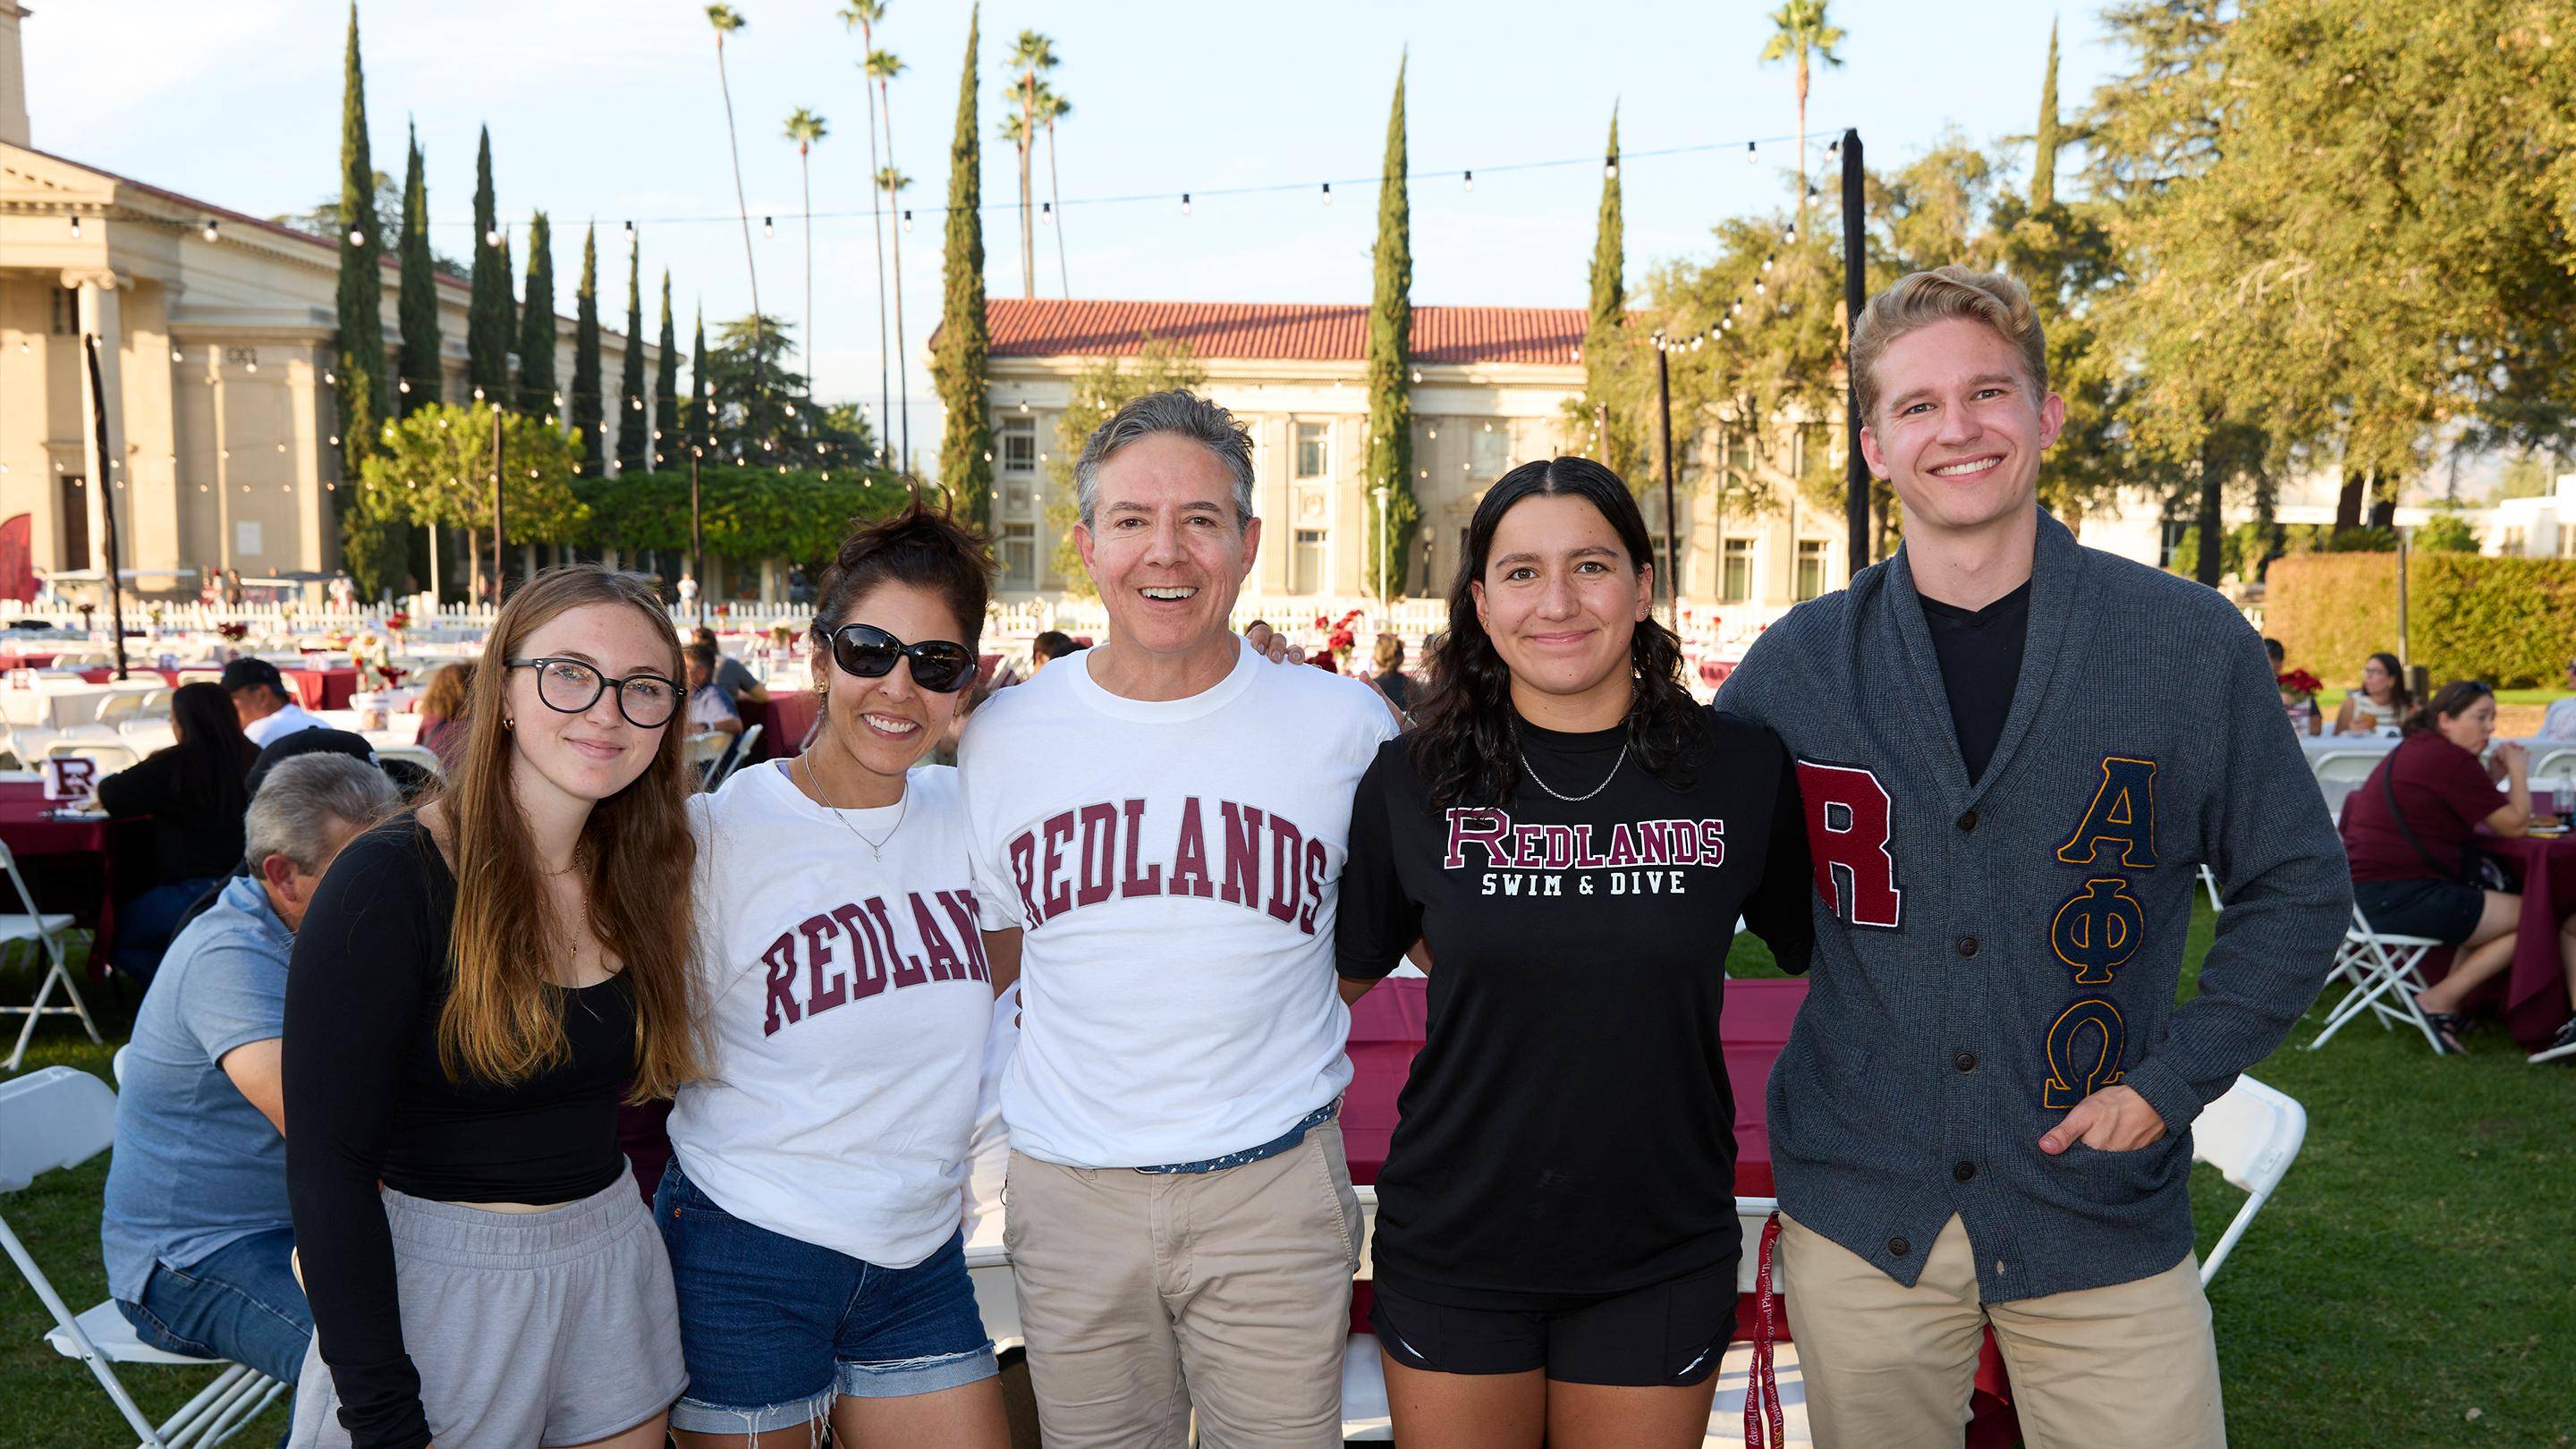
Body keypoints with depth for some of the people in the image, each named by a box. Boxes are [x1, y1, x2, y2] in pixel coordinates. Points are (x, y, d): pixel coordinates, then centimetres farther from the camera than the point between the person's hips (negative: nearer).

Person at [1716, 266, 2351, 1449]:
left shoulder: (2193, 643, -3)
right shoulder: (1798, 663, -1)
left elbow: (2296, 888, 4)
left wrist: (2172, 1081, -4)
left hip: (2102, 1211, -1)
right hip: (1859, 1208, 1)